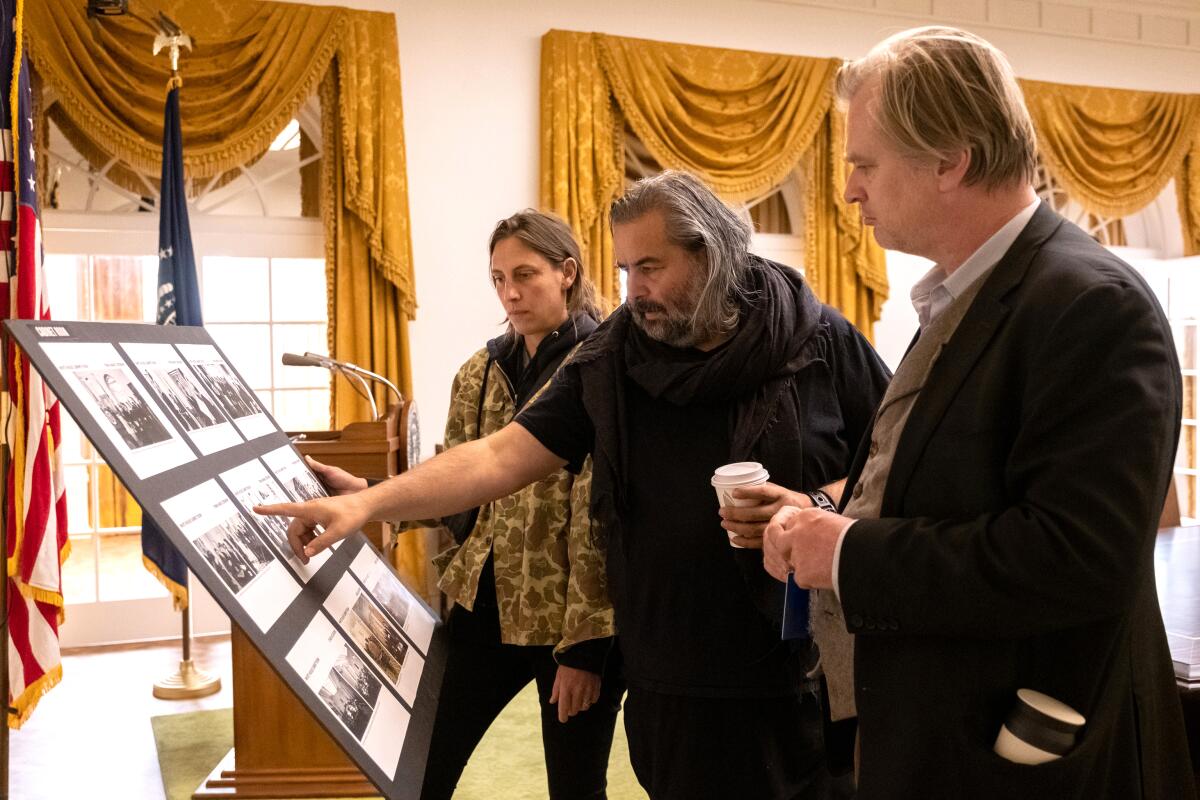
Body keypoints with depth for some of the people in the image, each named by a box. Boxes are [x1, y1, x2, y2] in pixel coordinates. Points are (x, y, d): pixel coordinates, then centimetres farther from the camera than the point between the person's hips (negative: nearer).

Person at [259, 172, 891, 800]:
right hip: (672, 682, 2)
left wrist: (820, 506, -17)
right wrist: (366, 504, -13)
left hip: (807, 676, -2)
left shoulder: (822, 342, -5)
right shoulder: (609, 363, 2)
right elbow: (499, 458, -3)